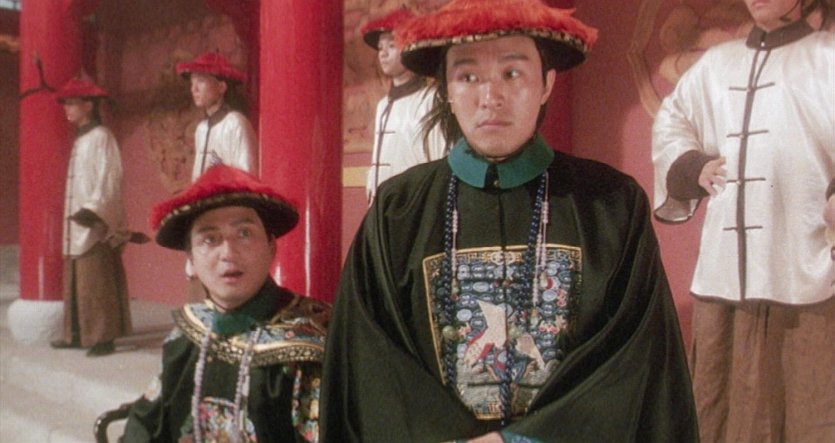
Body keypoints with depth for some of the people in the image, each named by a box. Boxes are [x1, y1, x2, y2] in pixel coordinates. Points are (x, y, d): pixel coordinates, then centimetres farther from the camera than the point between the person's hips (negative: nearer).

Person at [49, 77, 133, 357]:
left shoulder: (101, 137, -8)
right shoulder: (81, 139, 17)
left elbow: (108, 180, -16)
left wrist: (92, 210, -25)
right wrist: (77, 212, 15)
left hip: (96, 224, -9)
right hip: (78, 222, 9)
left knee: (97, 284, -8)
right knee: (77, 282, 11)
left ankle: (103, 337, -5)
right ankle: (77, 334, 17)